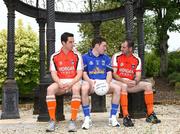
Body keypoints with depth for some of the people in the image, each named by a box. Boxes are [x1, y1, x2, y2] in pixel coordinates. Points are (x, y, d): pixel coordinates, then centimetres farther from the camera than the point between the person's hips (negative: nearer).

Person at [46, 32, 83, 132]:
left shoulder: (77, 55, 2)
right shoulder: (55, 56, 4)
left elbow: (79, 73, -4)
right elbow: (53, 73, 1)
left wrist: (71, 83, -20)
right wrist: (59, 83, -19)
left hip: (74, 81, -1)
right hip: (60, 82, 1)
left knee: (76, 89, -36)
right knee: (50, 89, -30)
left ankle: (73, 121, -31)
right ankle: (52, 121, -24)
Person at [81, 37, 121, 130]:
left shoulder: (106, 58, 16)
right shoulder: (85, 57, 5)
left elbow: (109, 73, 6)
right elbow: (84, 73, -3)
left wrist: (107, 83, -16)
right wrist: (91, 82, -24)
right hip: (90, 82, -3)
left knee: (117, 88, -24)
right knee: (84, 88, -38)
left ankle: (113, 117, -17)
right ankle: (87, 118, -28)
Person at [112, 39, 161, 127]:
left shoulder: (137, 59, 5)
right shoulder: (116, 57, -4)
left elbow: (138, 75, 1)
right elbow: (113, 74, -10)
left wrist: (135, 82, -23)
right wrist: (124, 81, -25)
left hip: (131, 83, 4)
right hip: (119, 82, -4)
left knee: (148, 85, -14)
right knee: (124, 86, -38)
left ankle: (150, 115, -10)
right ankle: (125, 117, -38)